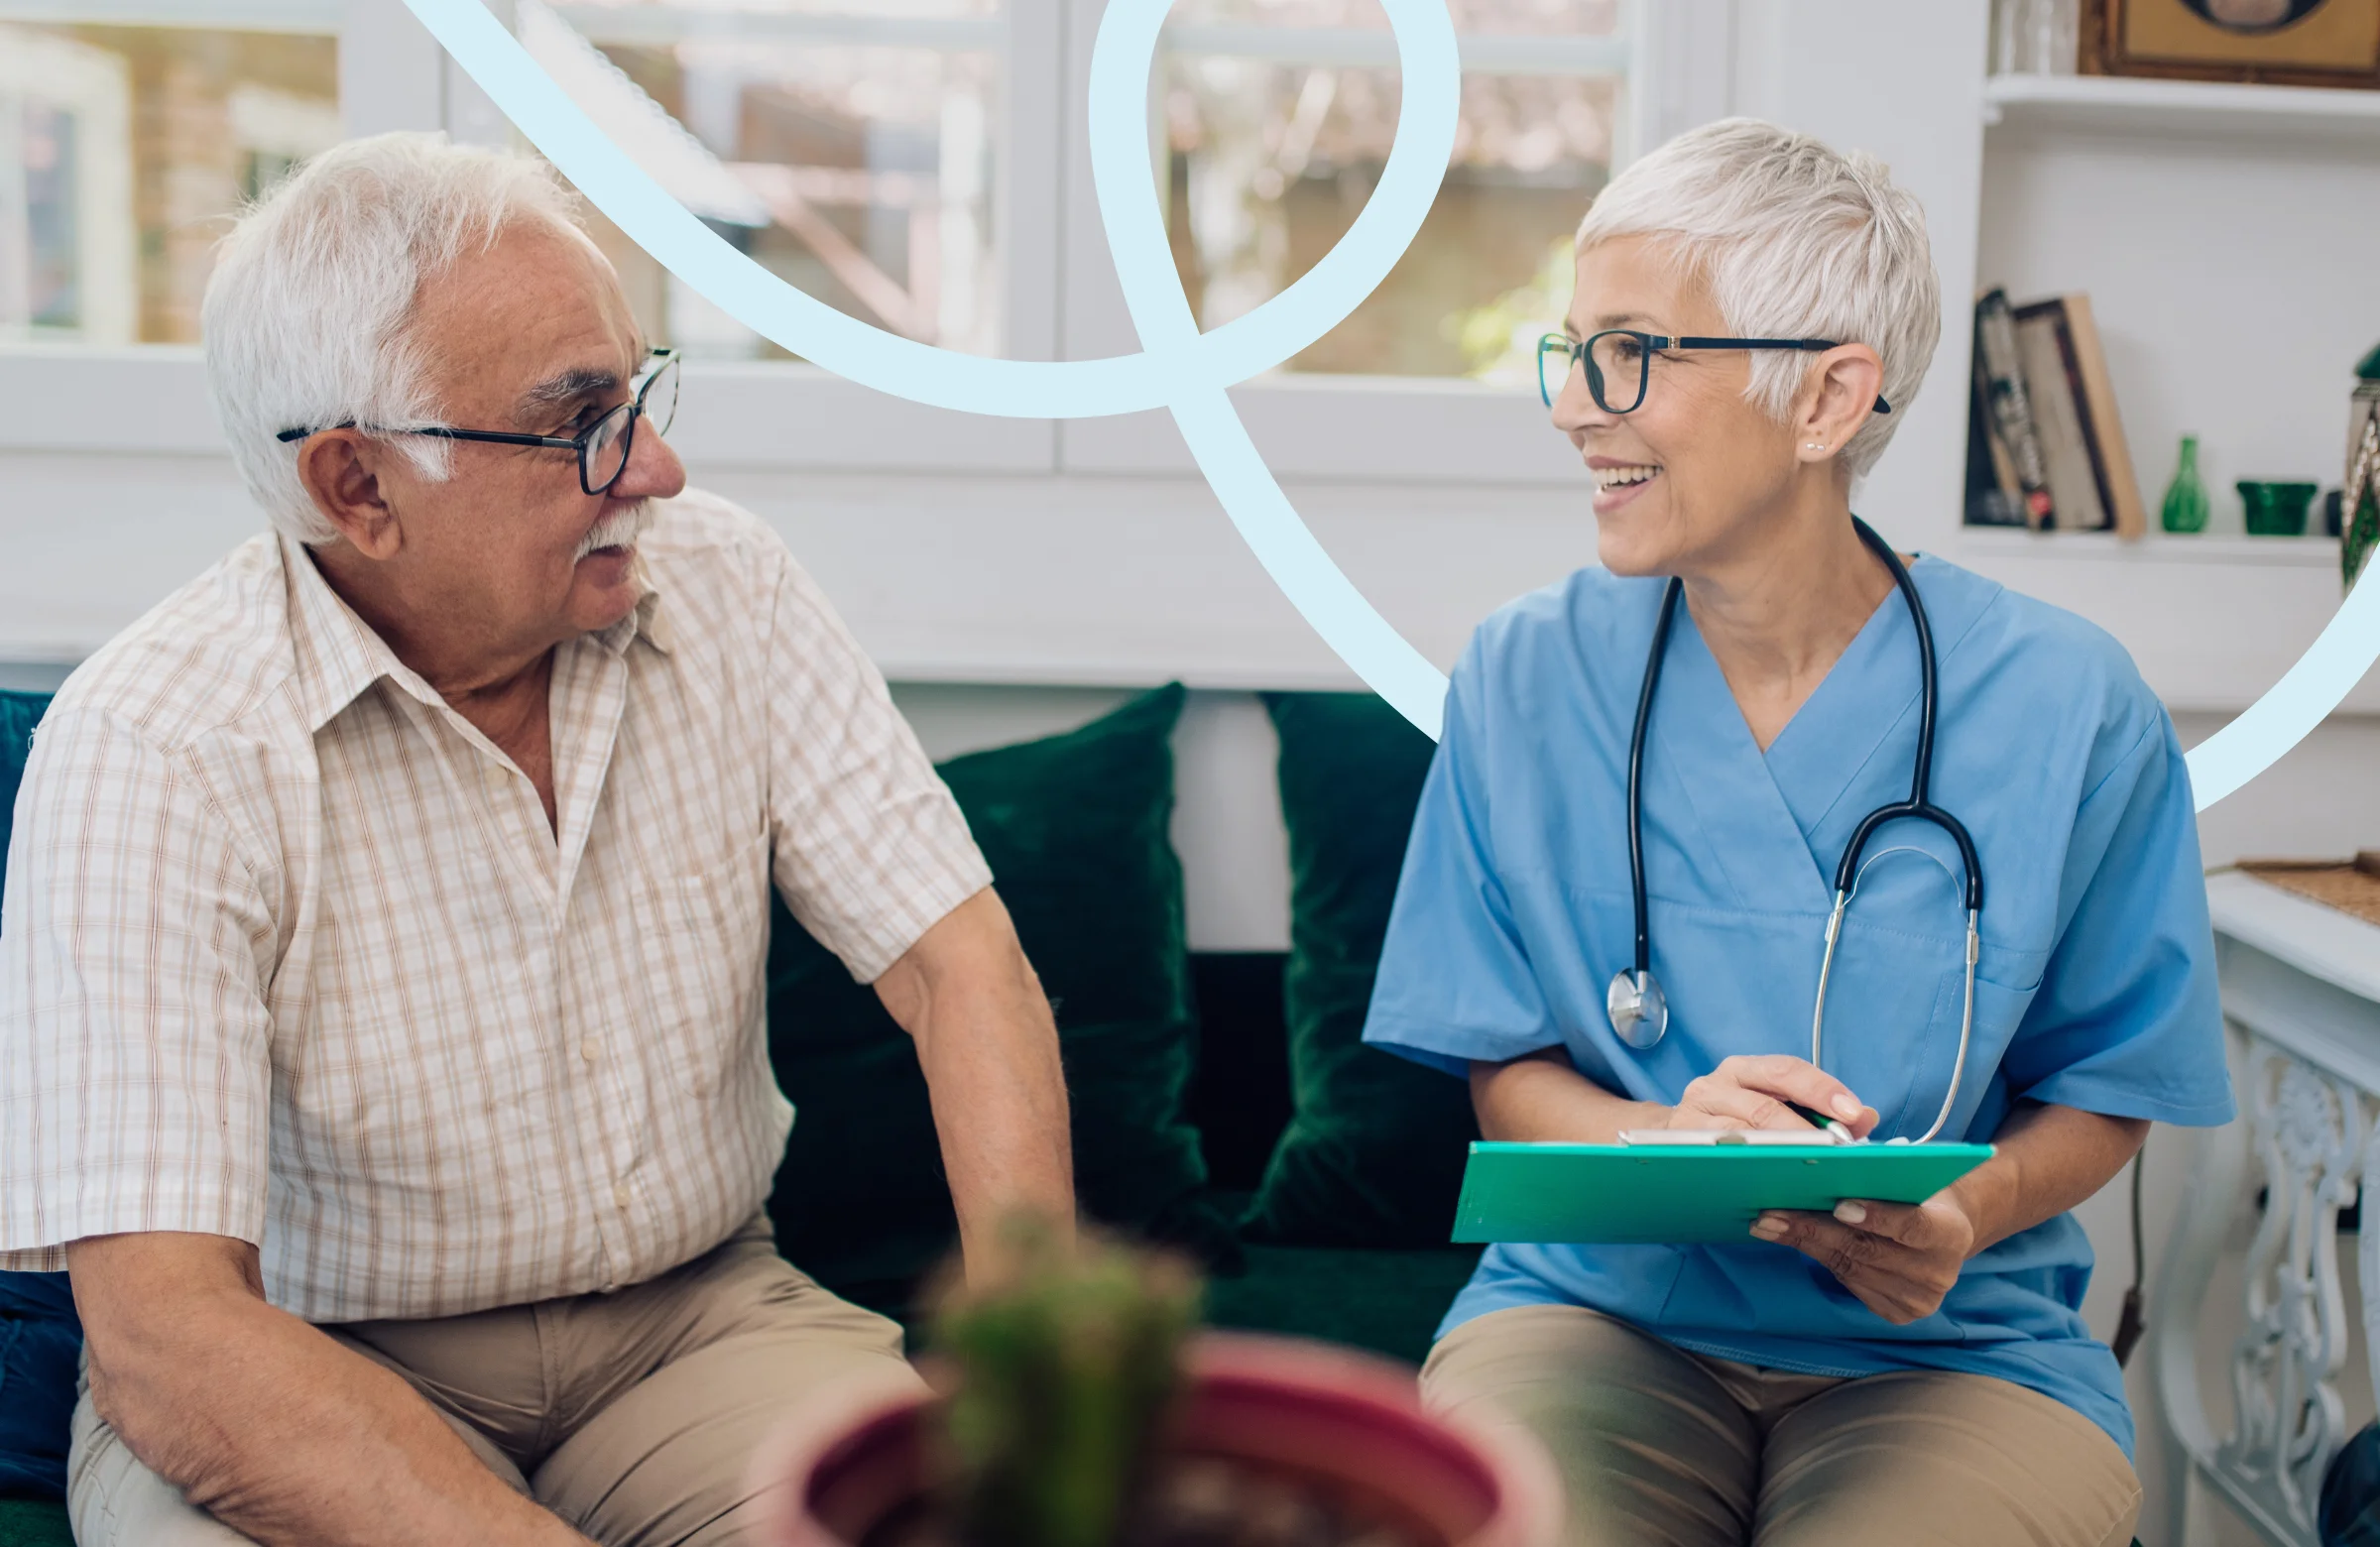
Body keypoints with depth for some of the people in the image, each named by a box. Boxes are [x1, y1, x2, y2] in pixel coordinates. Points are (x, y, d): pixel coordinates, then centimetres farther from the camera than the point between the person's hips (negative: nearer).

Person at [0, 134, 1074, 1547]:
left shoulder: (725, 588, -6)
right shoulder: (150, 753, -20)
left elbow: (958, 964, -9)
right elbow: (164, 1337, -26)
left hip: (696, 1312, 3)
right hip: (317, 1368, -2)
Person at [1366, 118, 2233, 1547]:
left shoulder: (2069, 707, -5)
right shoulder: (1526, 675, 0)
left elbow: (2103, 1088, 6)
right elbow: (1505, 1068, 5)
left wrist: (1964, 1217, -16)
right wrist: (1657, 1135, -17)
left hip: (1954, 1349, 0)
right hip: (1602, 1308, 1)